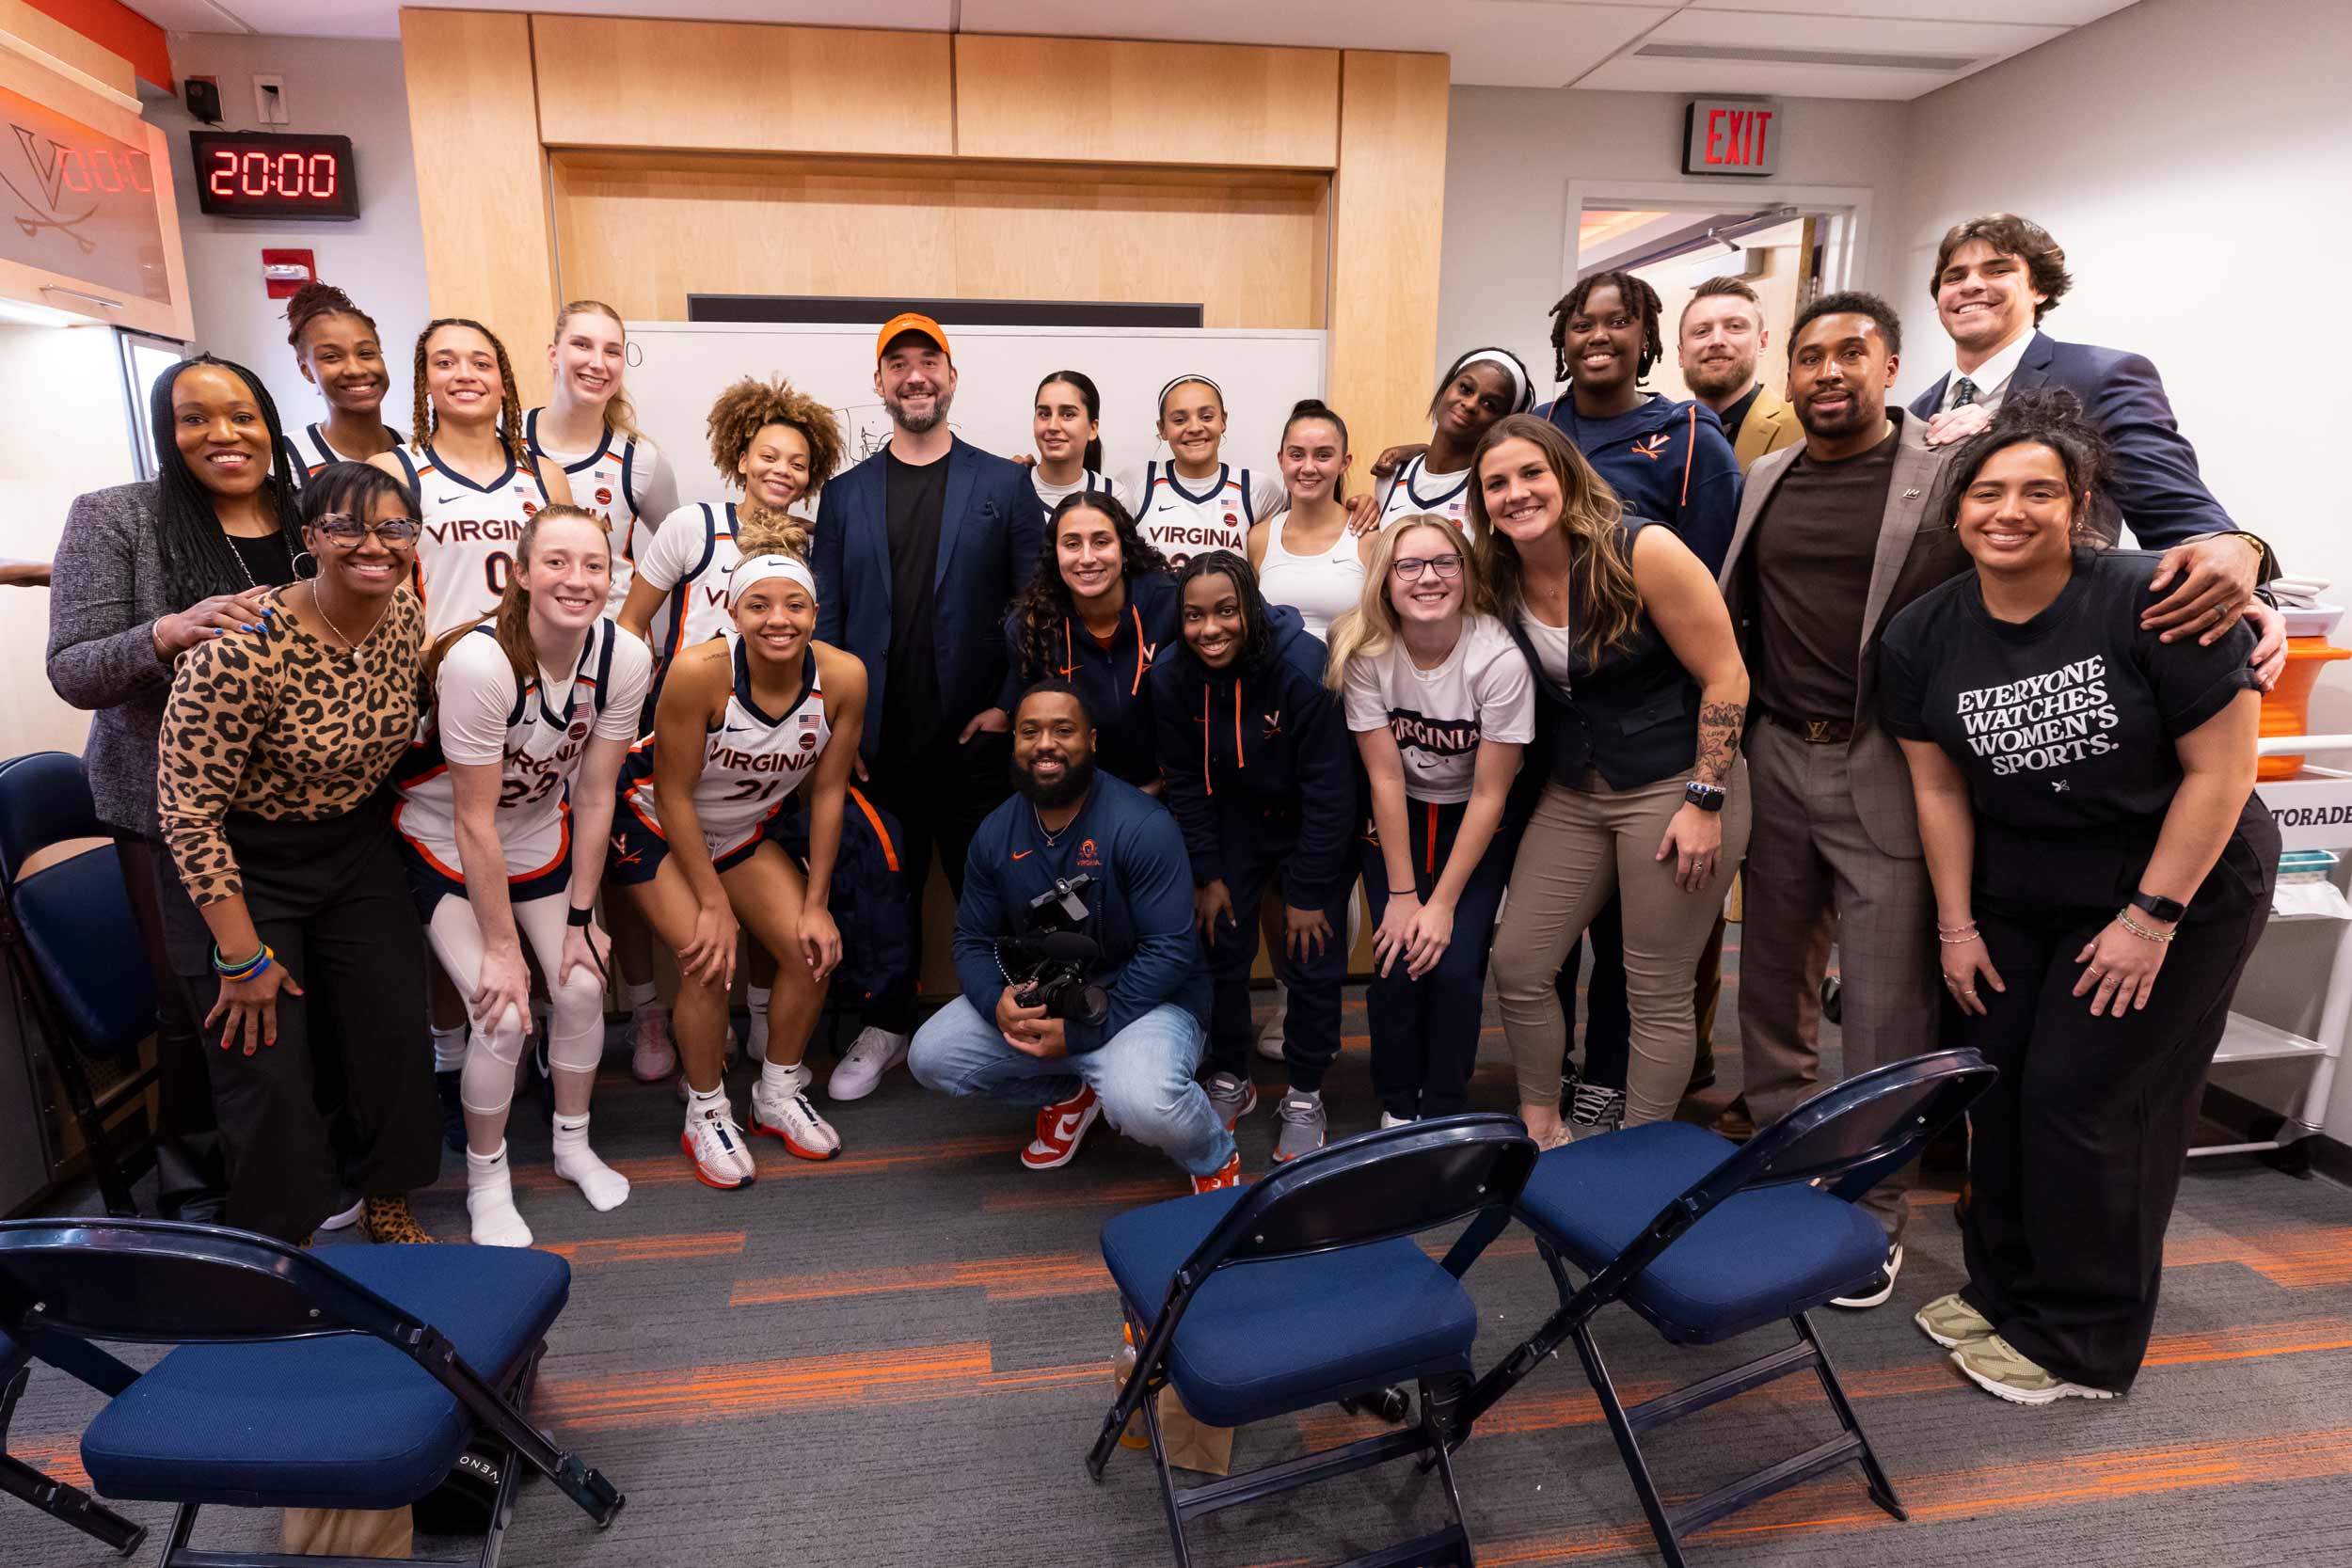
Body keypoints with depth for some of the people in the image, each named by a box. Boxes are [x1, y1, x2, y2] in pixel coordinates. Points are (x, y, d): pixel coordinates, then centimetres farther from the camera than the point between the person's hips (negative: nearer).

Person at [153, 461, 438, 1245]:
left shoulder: (405, 615, -9)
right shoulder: (240, 652, -29)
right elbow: (187, 813, -22)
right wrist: (243, 958, -18)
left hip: (358, 848, 6)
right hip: (239, 862, -5)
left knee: (395, 1032, 8)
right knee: (268, 1065, 1)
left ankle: (386, 1201, 32)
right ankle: (280, 1235, 27)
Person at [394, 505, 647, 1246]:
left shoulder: (624, 657, -20)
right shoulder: (479, 661, -33)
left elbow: (594, 795, -10)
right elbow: (475, 821, -25)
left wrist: (579, 919, -7)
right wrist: (502, 949, -19)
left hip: (541, 835, 4)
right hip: (445, 844, -4)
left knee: (582, 987, -2)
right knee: (502, 1014, -12)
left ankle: (573, 1145, 25)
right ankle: (486, 1180, 14)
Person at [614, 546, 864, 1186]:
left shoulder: (843, 677, -23)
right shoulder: (699, 671, -33)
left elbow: (828, 792, -11)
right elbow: (674, 796, -23)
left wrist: (815, 904, -9)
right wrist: (714, 905, -18)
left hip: (745, 829, 4)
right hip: (656, 823, -4)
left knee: (813, 952, -6)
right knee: (710, 963, -18)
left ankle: (778, 1096, 19)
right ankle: (706, 1115, 8)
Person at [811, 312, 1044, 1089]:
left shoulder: (1004, 484, 4)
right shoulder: (844, 493, 10)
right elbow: (824, 615, 8)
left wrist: (1010, 704, -7)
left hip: (973, 734, -2)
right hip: (877, 740, 2)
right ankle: (886, 1025, 27)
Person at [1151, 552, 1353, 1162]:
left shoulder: (1304, 669, -28)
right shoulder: (1172, 678, -15)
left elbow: (1329, 789, -22)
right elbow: (1184, 784, -4)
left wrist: (1308, 892, -18)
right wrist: (1207, 875, -4)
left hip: (1313, 823, -3)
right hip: (1234, 817, 3)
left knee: (1313, 959, -4)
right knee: (1221, 947, 0)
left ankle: (1305, 1098, 15)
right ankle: (1230, 1081, 22)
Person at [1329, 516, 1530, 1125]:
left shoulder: (1499, 659, -24)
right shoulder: (1364, 651, -18)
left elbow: (1489, 794, -17)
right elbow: (1385, 776, -14)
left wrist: (1442, 904, -16)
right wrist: (1401, 895, -14)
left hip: (1475, 824, -1)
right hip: (1395, 820, 1)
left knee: (1455, 967, -14)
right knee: (1396, 963, -11)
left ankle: (1444, 1116, 9)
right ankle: (1396, 1111, 12)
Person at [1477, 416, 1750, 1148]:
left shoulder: (1641, 551, -17)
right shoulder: (1502, 580, -1)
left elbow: (1725, 678, -14)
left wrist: (1705, 802, -16)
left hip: (1676, 786, -6)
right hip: (1573, 792, 6)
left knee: (1657, 991, 2)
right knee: (1517, 962, 5)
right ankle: (1541, 1125, 26)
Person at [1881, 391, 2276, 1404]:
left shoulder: (2152, 601, -20)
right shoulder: (1922, 636, -6)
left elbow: (2221, 767, -16)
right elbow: (1940, 788, 0)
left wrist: (2151, 917, -16)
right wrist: (1958, 925, 0)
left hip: (2182, 881, -4)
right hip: (2021, 889, 5)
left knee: (2083, 1100, -3)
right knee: (1998, 1084, 6)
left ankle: (2083, 1345, 16)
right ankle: (2002, 1290, 27)